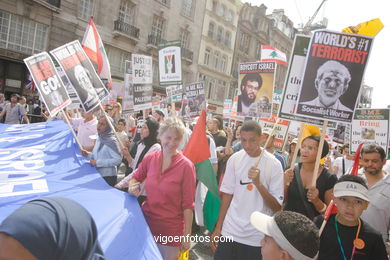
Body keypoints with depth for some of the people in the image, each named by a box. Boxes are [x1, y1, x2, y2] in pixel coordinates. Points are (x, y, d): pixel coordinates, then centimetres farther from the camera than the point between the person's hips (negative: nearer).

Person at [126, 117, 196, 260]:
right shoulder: (150, 158, -5)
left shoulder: (186, 166, -16)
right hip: (146, 221, 4)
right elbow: (135, 178, 14)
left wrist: (187, 235, -8)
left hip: (171, 228, -4)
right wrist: (132, 187, -8)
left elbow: (188, 204, -12)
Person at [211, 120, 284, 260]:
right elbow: (227, 194, 6)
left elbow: (277, 207, -10)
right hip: (230, 231, 2)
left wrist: (258, 183, -24)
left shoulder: (274, 164, -11)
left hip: (257, 237, -2)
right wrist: (218, 228, 6)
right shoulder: (234, 159, -2)